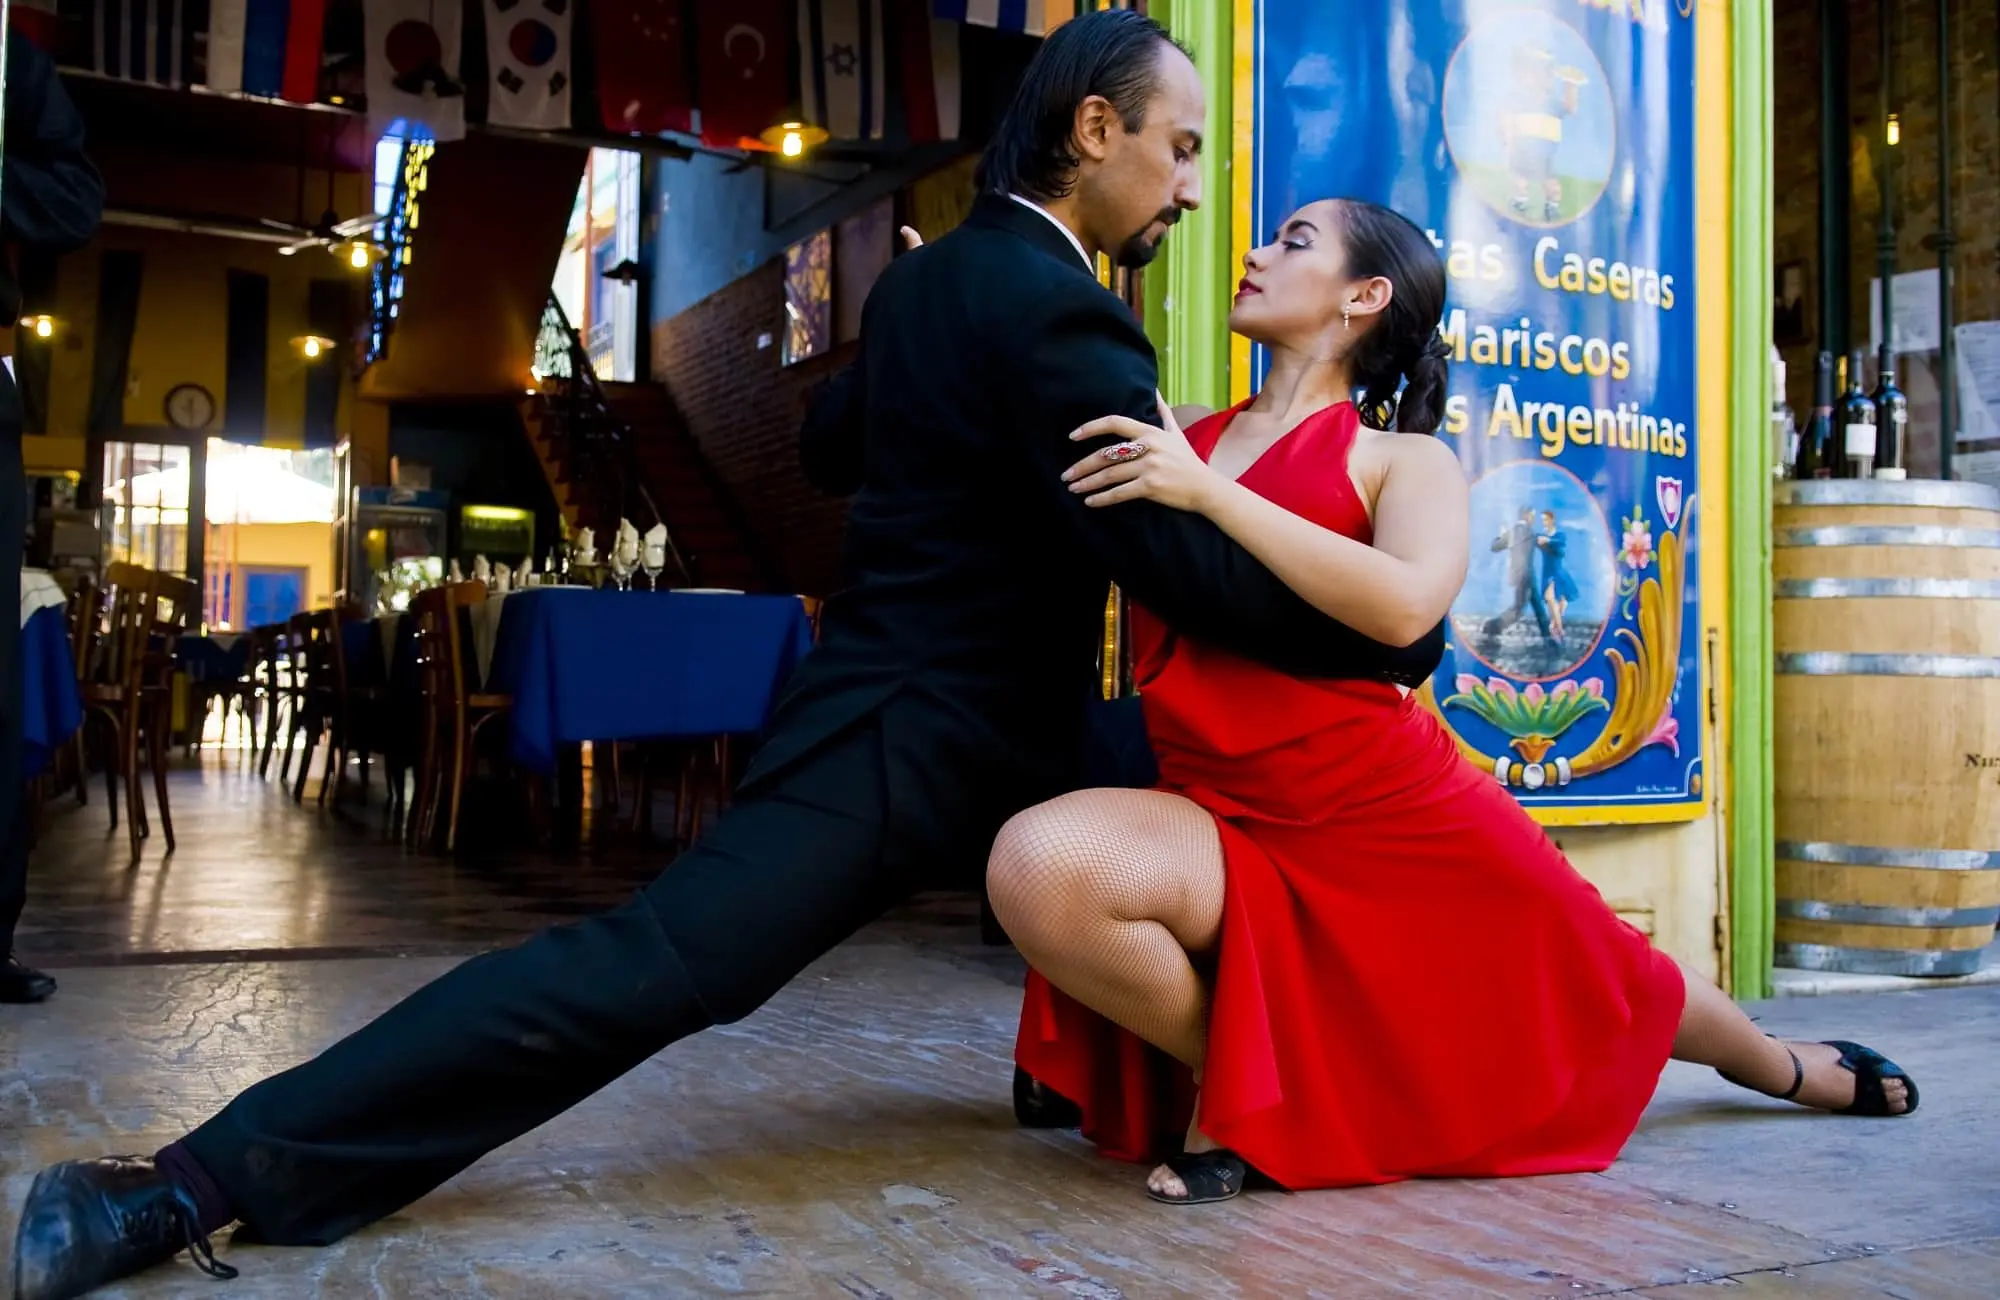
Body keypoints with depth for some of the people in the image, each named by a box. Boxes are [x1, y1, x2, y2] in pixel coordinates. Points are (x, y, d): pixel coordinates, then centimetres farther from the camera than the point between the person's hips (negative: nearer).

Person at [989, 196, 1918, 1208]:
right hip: (1227, 822, 2)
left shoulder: (1404, 460, -1)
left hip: (1400, 815, -1)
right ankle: (1231, 1074, -2)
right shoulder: (1168, 444, 9)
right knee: (1037, 865, -29)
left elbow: (1403, 606, -22)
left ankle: (1794, 1068, 55)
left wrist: (1209, 493, -25)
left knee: (1598, 990, 17)